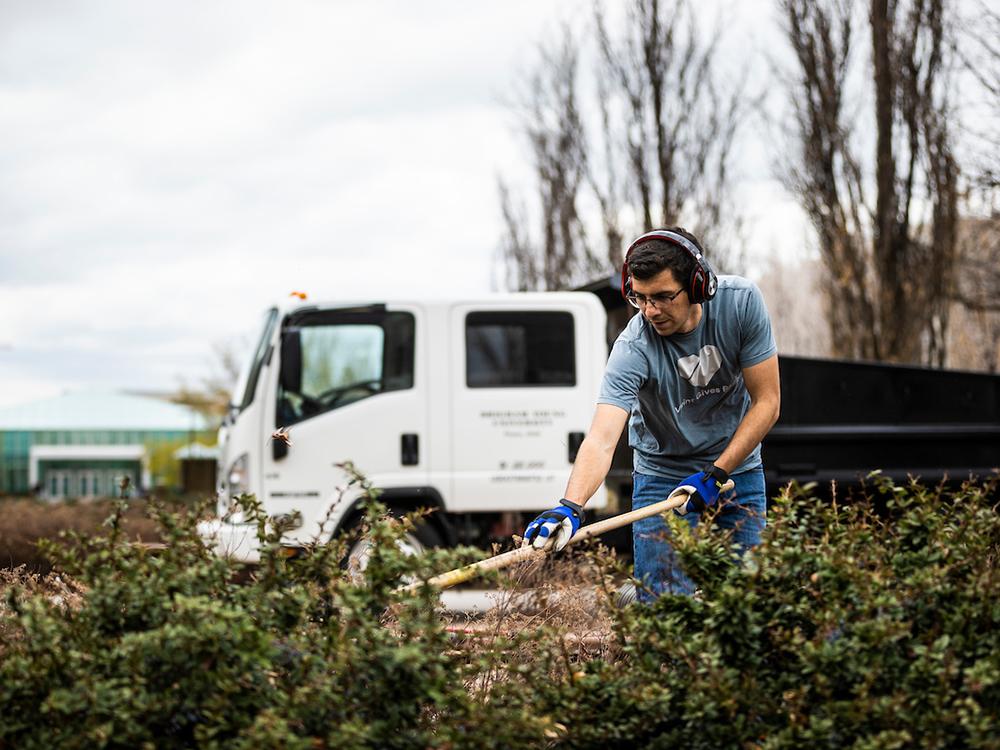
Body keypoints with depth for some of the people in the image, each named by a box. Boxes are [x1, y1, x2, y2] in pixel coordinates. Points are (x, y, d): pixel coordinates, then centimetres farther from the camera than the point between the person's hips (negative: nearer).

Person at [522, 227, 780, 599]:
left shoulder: (742, 302, -20)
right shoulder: (633, 349, -28)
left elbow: (766, 402, -13)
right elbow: (601, 440, -39)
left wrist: (715, 474, -19)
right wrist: (570, 507, -56)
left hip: (738, 468, 2)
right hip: (662, 477, -2)